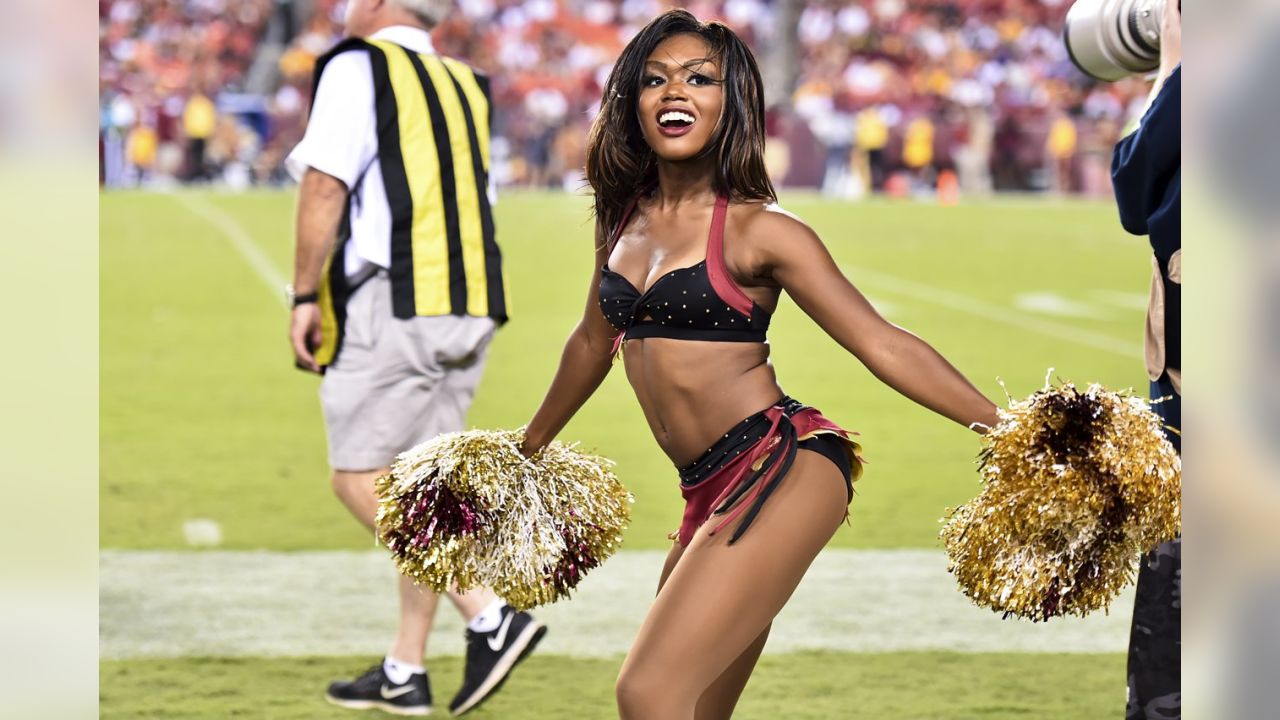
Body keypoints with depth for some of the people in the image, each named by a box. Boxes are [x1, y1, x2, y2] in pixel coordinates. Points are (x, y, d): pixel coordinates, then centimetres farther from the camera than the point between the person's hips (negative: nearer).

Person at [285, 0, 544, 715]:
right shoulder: (464, 87, 19)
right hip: (470, 309, 8)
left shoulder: (358, 68, -3)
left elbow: (326, 186, -12)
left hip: (390, 308, -8)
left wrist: (305, 297, -7)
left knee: (362, 482, -4)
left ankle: (491, 616, -15)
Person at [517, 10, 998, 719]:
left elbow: (885, 346, -7)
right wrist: (528, 448, 45)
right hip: (710, 493, 7)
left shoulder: (757, 231, -4)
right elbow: (594, 340, 31)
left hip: (784, 469, -7)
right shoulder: (624, 219, 14)